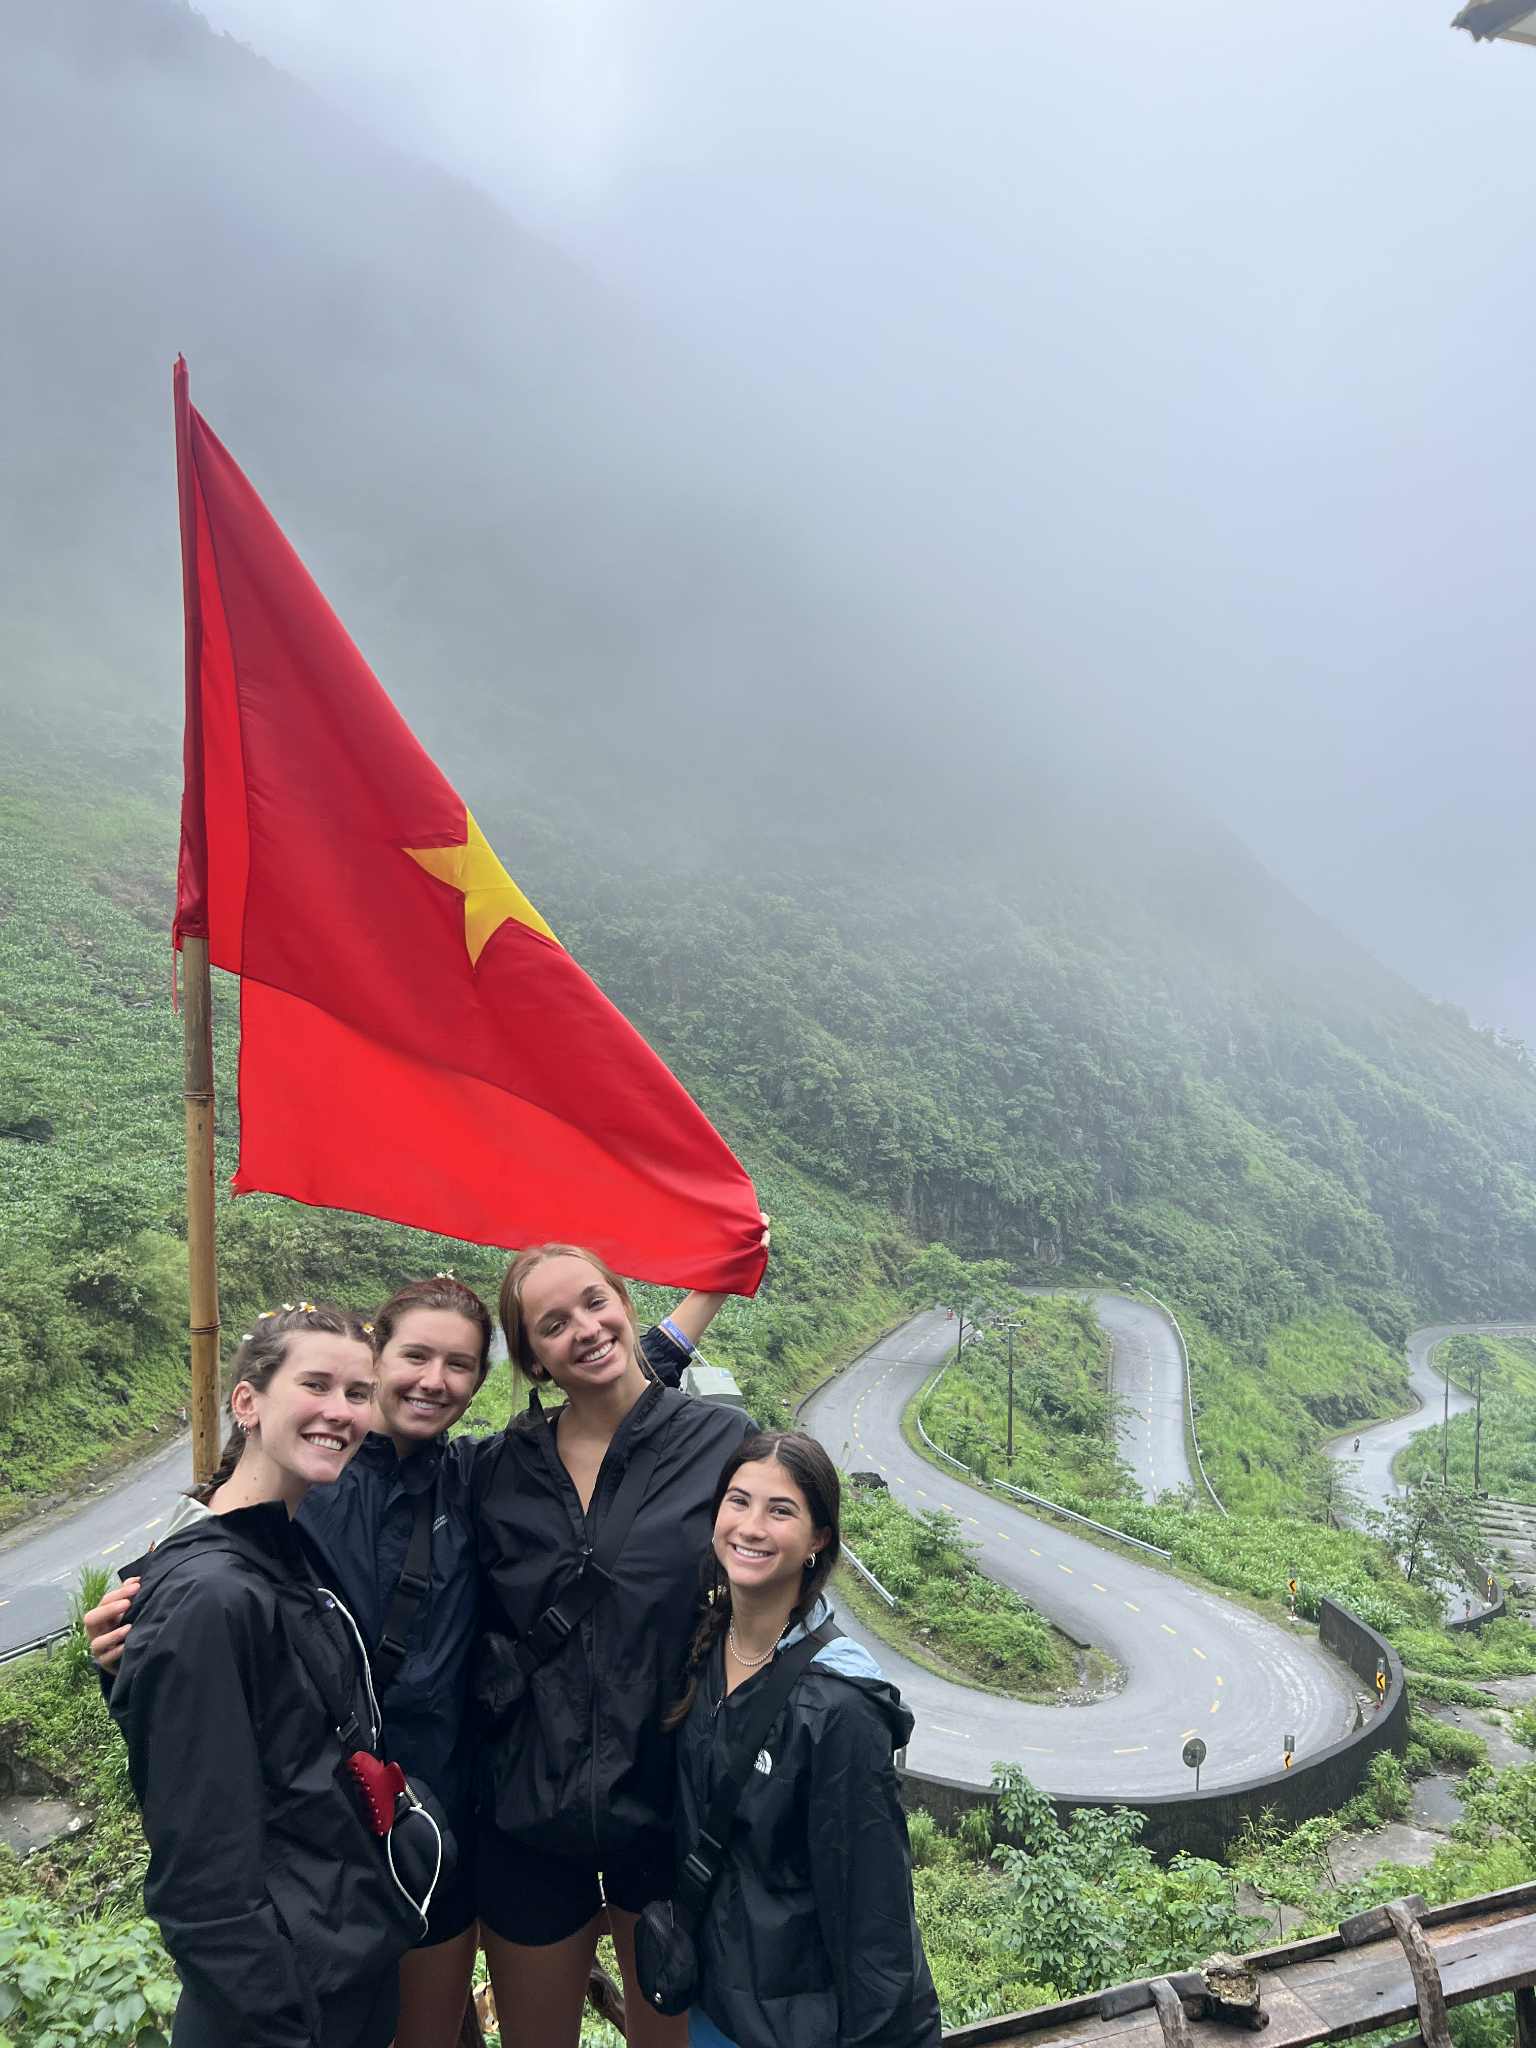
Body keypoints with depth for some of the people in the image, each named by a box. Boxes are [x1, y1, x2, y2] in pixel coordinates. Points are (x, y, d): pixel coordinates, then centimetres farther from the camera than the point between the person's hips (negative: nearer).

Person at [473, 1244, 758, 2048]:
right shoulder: (501, 1470, 0)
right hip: (528, 1814, 3)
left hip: (672, 1805, -2)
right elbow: (480, 1629, 10)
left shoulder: (723, 1441, -9)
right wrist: (501, 1686, -6)